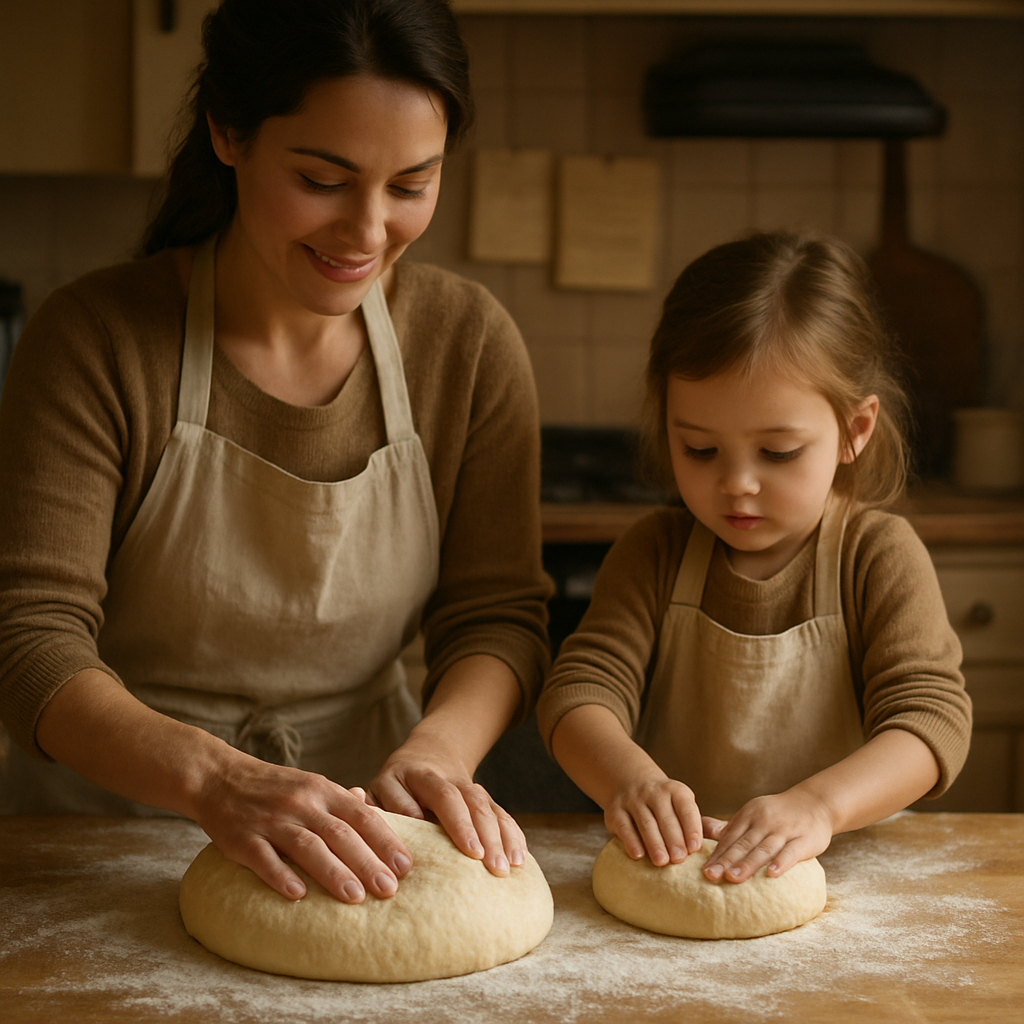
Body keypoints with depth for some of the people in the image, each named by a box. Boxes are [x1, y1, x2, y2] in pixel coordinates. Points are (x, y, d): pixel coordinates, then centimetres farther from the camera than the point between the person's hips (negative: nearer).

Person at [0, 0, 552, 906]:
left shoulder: (470, 342, -2)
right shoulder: (95, 340, -11)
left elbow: (499, 613, 0)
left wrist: (434, 750, -21)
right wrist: (215, 777, -34)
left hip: (354, 846, 2)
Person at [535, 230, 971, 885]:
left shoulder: (879, 556, -5)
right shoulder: (655, 554, 2)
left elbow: (933, 715, -15)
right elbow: (583, 687, -8)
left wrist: (817, 804, -34)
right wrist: (629, 776, -31)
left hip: (839, 871, -1)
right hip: (671, 860, 1)